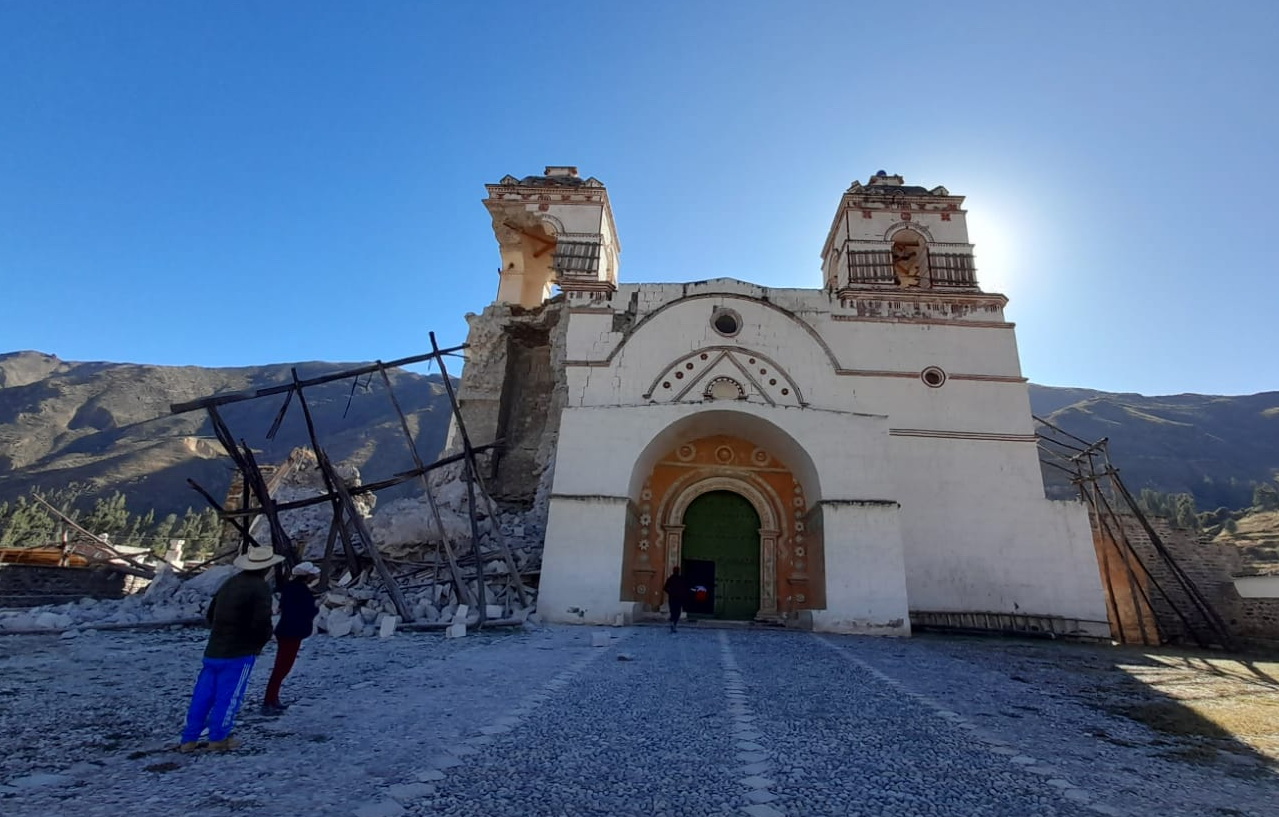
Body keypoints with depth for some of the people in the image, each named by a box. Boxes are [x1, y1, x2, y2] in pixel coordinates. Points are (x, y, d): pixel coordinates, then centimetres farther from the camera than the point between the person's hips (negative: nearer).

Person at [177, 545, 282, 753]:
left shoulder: (231, 582, 10)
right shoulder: (260, 588, -17)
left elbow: (210, 614, 17)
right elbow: (262, 623, -21)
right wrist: (263, 640, -1)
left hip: (214, 650, 8)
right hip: (240, 652, -8)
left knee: (203, 693, 13)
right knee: (229, 696, 5)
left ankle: (189, 739, 19)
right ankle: (218, 738, 13)